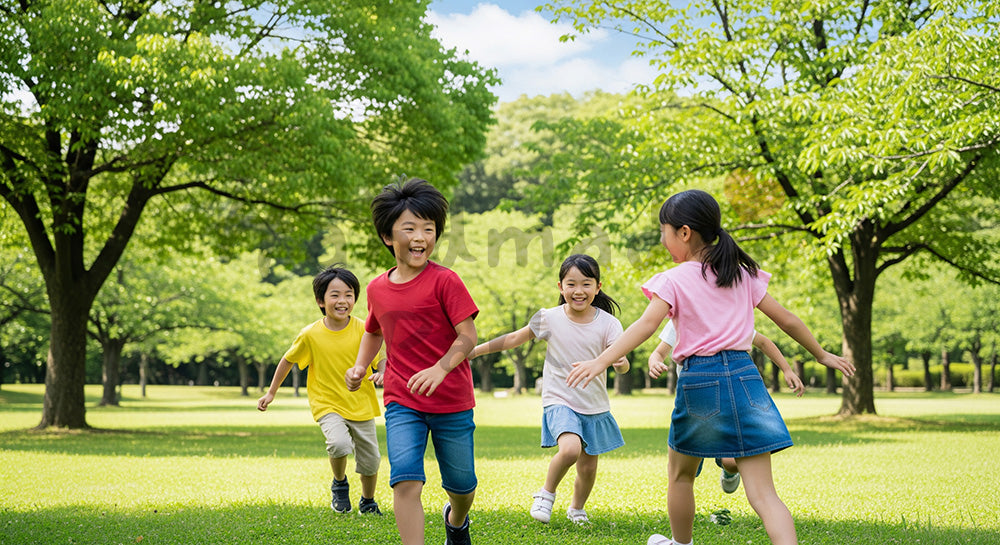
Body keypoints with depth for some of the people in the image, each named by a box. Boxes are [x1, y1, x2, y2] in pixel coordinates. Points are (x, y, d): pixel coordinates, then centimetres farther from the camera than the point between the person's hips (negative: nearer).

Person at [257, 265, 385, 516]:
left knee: (370, 462, 9)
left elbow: (380, 358, -3)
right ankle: (339, 484, 3)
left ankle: (368, 502, 40)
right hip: (327, 404, -2)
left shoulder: (362, 330, -10)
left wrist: (381, 373, -27)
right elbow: (288, 360, 5)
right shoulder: (311, 335, -10)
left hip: (361, 405, 2)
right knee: (339, 444, -30)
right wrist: (271, 393, 10)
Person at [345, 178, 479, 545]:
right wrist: (359, 367, 8)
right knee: (405, 480, -17)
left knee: (461, 484, 13)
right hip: (402, 403, 2)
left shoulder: (445, 281, -11)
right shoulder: (377, 288, 4)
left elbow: (468, 336, -13)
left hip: (452, 402, -2)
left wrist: (440, 368, -30)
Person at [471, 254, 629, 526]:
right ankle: (546, 493, 1)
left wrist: (621, 363, -39)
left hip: (595, 406, 2)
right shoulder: (550, 319, -9)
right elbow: (515, 339, 3)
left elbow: (622, 364, -15)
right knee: (570, 449, -28)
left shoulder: (607, 323, -8)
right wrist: (475, 350, 2)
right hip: (559, 401, -2)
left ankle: (577, 508, 41)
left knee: (588, 467, 10)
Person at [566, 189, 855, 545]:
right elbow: (786, 319, 17)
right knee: (762, 493, -2)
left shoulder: (674, 281, -2)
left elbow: (647, 324, -17)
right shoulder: (742, 275, 12)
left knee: (680, 475, 23)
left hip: (699, 380, -3)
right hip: (744, 377, 3)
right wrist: (821, 355, 30)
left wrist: (601, 361, -25)